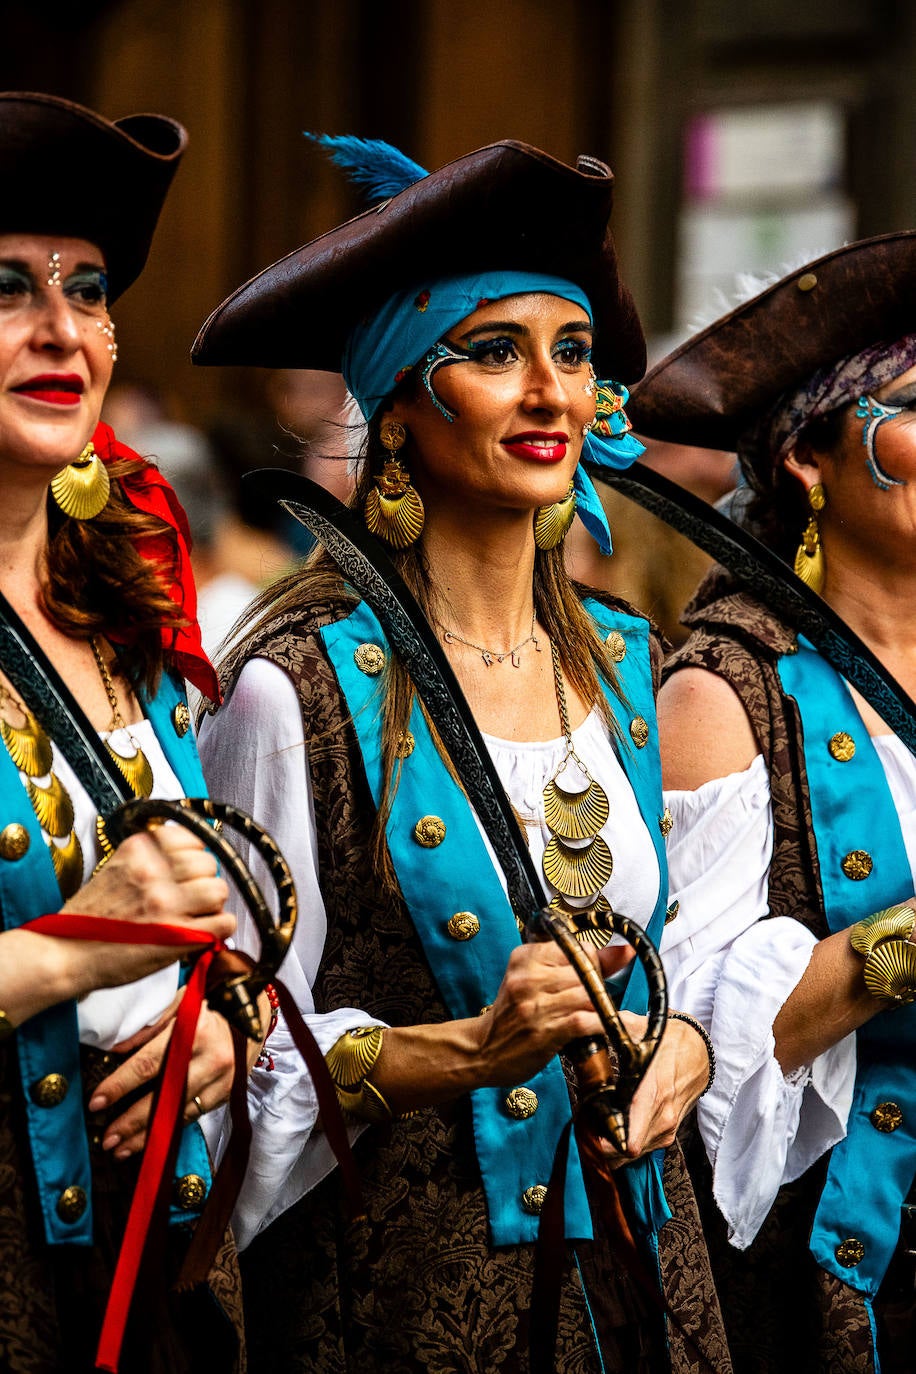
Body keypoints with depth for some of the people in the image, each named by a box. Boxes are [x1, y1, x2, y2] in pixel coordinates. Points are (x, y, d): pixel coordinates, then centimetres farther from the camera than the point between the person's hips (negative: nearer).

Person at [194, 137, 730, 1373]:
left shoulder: (624, 662, 6)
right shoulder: (300, 684, -13)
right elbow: (252, 1048, -11)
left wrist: (684, 1045, -5)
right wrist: (472, 1050, -24)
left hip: (633, 1259, 5)